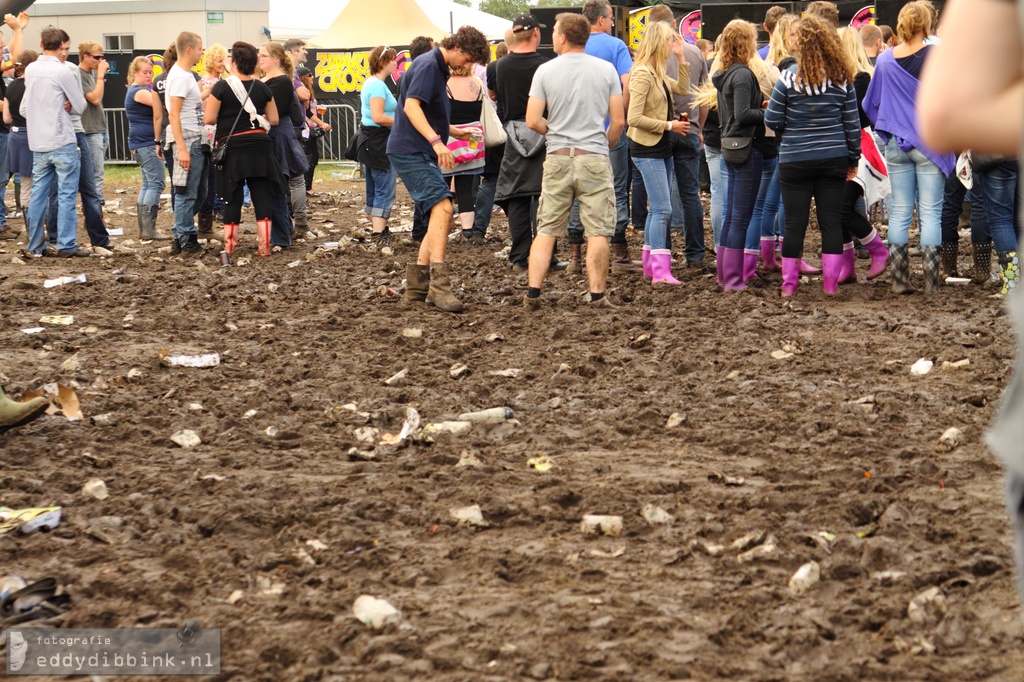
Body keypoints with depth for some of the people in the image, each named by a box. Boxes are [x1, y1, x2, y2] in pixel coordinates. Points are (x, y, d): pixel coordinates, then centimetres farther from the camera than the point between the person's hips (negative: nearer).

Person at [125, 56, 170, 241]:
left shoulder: (144, 89, 19)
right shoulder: (138, 91, -14)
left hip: (143, 144, 11)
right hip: (146, 144, -11)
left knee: (148, 184, 12)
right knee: (156, 183, -13)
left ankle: (144, 229, 14)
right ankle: (149, 229, -17)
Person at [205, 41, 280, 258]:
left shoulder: (222, 87, -8)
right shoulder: (262, 88, 3)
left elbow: (209, 118, -9)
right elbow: (273, 120, 6)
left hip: (232, 147, -2)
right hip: (259, 147, 2)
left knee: (233, 197, 6)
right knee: (262, 195, 4)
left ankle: (229, 244, 11)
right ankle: (264, 245, 2)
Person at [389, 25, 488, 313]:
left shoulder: (438, 68, 20)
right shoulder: (428, 65, -12)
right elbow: (411, 106, -25)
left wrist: (455, 132, 25)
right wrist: (436, 141, -34)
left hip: (421, 153, 11)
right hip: (410, 151, -11)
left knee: (440, 214, 12)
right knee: (442, 207, -22)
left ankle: (418, 285, 15)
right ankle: (439, 282, -29)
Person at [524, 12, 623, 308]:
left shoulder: (545, 71, -2)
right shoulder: (606, 70, 0)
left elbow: (533, 121, -5)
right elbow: (618, 121, 0)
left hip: (557, 158, 1)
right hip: (594, 157, -1)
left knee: (546, 230, 7)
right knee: (598, 231, 3)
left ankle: (532, 294, 3)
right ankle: (597, 295, 1)